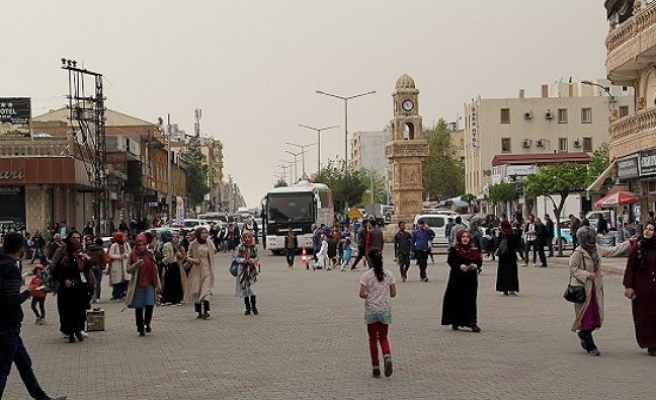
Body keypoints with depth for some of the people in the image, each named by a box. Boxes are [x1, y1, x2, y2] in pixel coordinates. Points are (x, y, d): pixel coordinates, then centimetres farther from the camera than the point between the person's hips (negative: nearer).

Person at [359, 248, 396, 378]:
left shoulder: (366, 275, -10)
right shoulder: (389, 274, -2)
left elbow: (362, 294, -16)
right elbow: (393, 293, 0)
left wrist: (369, 296, 5)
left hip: (371, 310, -2)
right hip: (385, 310, 2)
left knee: (373, 339, 9)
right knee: (383, 337, 14)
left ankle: (376, 368, 9)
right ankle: (387, 356, -16)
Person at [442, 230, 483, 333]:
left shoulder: (474, 249, 6)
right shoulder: (454, 250, -1)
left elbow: (479, 261, 6)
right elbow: (450, 261, -9)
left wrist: (475, 265, -15)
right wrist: (460, 266, -25)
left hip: (471, 279, 2)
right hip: (457, 279, -2)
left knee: (470, 300, -2)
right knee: (456, 300, 3)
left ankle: (472, 322, -3)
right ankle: (454, 322, 17)